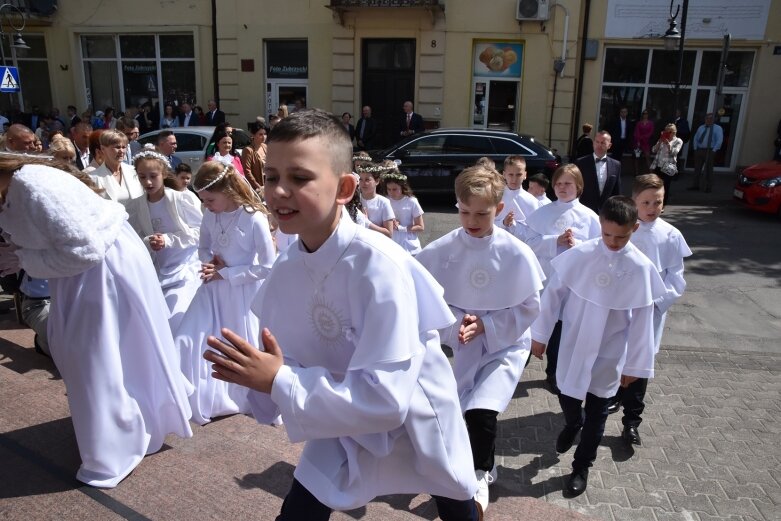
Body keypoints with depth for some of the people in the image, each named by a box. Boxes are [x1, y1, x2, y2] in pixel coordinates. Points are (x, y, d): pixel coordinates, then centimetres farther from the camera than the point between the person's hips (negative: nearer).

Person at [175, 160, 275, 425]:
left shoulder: (254, 219, -20)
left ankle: (244, 398, 39)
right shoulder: (210, 216, -3)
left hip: (243, 292, -5)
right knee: (186, 342, -2)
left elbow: (267, 266, -18)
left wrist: (226, 273, -16)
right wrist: (209, 262, -10)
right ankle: (203, 400, 18)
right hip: (214, 289, 5)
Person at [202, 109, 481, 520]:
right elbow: (290, 363, -2)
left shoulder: (379, 265, -34)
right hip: (347, 428, 4)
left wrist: (277, 381, -34)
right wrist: (256, 374, -22)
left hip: (413, 422, -3)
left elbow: (386, 399, -36)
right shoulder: (286, 267, -14)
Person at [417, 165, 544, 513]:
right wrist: (456, 324, -23)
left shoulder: (517, 254, -18)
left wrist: (485, 325, -19)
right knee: (467, 413, 15)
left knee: (481, 412, -22)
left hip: (505, 344, -2)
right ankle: (482, 468, 46)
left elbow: (529, 307, -9)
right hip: (464, 346, 3)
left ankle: (480, 475, 6)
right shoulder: (442, 250, -14)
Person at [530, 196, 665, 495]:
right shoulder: (580, 255, -14)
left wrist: (634, 364, -2)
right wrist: (539, 334, -1)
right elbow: (553, 294, -5)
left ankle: (582, 467, 34)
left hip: (610, 353, 0)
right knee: (567, 398, 15)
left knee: (597, 413, 13)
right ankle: (572, 424, 52)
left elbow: (641, 321, -6)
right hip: (574, 345, 0)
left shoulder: (641, 268, -13)